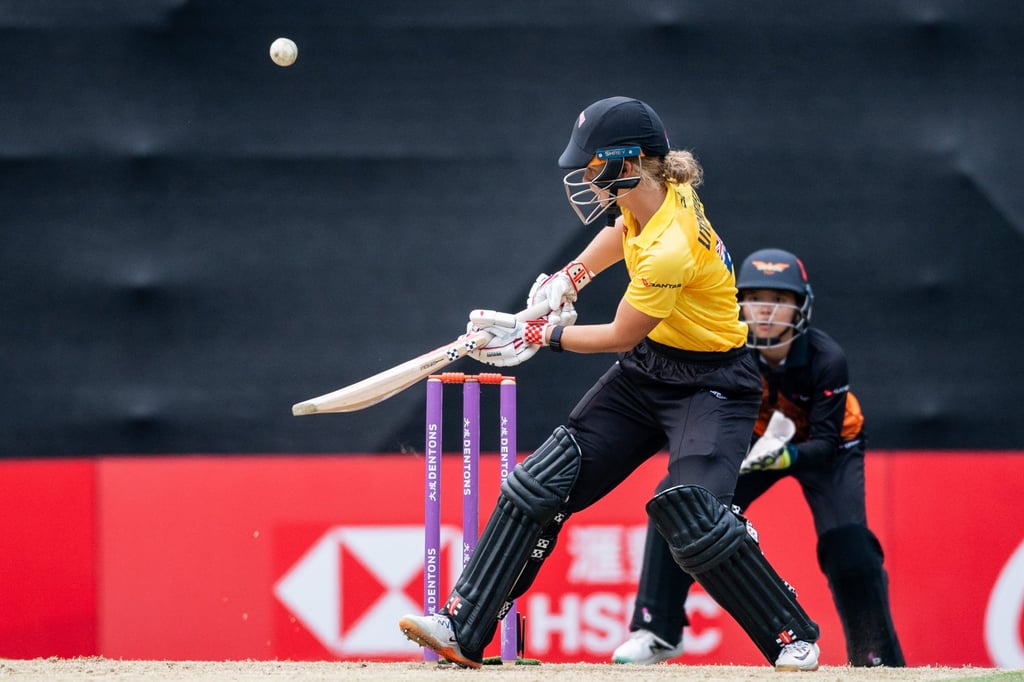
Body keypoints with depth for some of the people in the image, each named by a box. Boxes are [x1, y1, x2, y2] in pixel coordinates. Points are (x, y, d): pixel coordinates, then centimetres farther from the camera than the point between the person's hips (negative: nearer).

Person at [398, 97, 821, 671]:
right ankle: (464, 629, 2)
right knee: (539, 484, 0)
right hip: (647, 372, 9)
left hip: (712, 385, -9)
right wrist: (572, 275, 7)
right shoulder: (657, 195, -6)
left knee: (691, 515, -28)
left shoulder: (670, 249, -30)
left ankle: (795, 636, -10)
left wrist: (537, 334, -7)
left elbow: (620, 338, -18)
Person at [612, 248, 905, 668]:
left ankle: (880, 661, -5)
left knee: (848, 546, -24)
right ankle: (658, 631, -7)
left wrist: (786, 456, -53)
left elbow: (825, 445, -32)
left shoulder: (826, 359, -32)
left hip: (828, 448, -3)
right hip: (757, 440, 3)